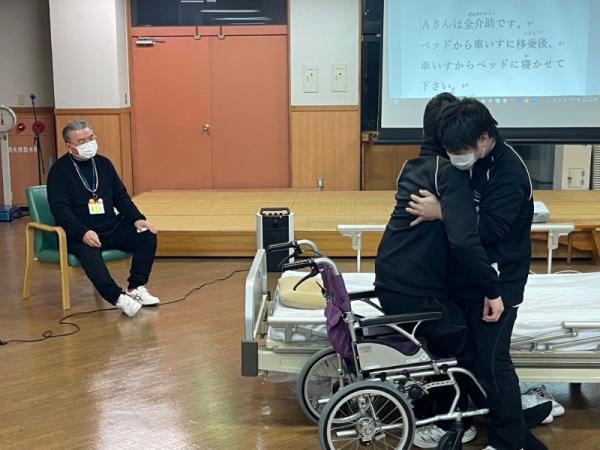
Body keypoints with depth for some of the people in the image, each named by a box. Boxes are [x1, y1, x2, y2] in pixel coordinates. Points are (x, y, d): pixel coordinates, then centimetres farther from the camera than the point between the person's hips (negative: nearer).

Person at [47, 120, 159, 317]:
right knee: (88, 252, -38)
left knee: (147, 236, -15)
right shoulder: (59, 171, -4)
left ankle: (136, 288, -12)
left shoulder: (103, 163, 12)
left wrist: (137, 218, -2)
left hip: (111, 227, 6)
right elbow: (60, 209, -13)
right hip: (79, 233, -6)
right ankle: (119, 299, -42)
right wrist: (82, 233, -27)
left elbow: (121, 196, 16)